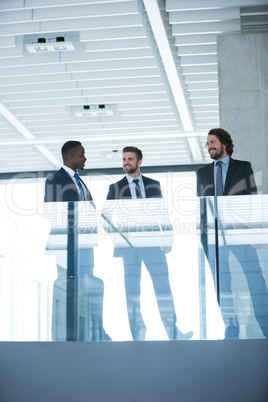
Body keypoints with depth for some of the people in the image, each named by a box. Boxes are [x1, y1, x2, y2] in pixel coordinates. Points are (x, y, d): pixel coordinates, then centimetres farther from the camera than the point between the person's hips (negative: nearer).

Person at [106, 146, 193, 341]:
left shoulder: (154, 185, 12)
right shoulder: (115, 188, 9)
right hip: (128, 243, 0)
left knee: (163, 285, -4)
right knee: (132, 289, 2)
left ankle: (172, 331, 0)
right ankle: (138, 333, 8)